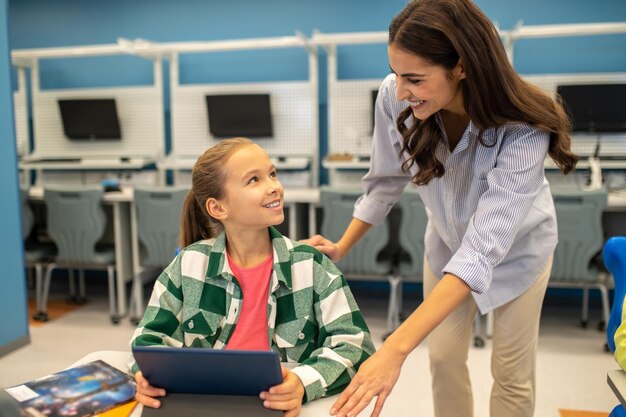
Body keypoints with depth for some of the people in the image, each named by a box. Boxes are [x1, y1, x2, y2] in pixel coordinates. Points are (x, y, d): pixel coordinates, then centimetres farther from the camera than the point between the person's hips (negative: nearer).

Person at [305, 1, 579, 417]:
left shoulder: (524, 131, -39)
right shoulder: (395, 98, -29)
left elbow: (484, 246, -45)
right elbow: (386, 180, -10)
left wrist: (396, 348, -52)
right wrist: (342, 247, -10)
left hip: (516, 247, -2)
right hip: (447, 241, 3)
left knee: (512, 371, 10)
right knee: (444, 359, 11)